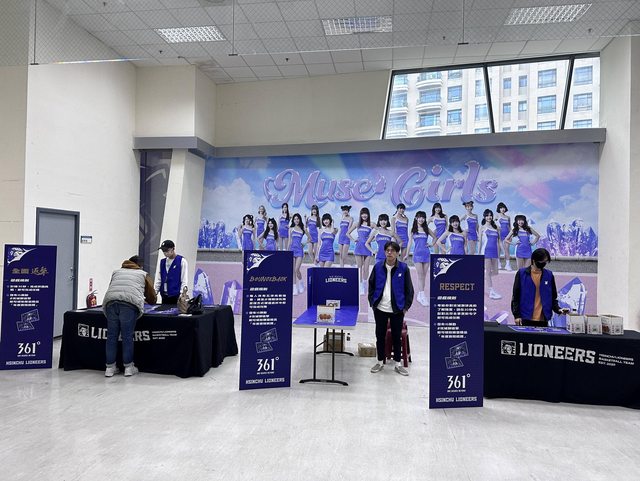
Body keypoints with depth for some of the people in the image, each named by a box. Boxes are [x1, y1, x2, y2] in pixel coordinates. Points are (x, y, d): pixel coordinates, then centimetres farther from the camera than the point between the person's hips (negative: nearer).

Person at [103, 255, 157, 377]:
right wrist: (143, 298, 51)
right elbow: (153, 299, 28)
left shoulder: (116, 271, 34)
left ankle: (110, 367, 16)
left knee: (112, 336, 8)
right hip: (130, 303, -3)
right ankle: (128, 367, 11)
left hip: (110, 300, 3)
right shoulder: (143, 274, 27)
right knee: (127, 336, 3)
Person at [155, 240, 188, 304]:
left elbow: (184, 280, -8)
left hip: (176, 295, -6)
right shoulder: (162, 262, 12)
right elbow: (159, 279, 15)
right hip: (164, 296, 6)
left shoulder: (182, 261, -4)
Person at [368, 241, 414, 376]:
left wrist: (406, 306, -4)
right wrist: (372, 302, 2)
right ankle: (380, 362, 26)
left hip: (397, 309, -1)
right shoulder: (378, 267, -1)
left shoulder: (403, 268, -6)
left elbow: (409, 289, -1)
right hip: (380, 308, 2)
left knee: (397, 337, 10)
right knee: (380, 336, 11)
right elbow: (371, 285, 7)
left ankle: (398, 363, 24)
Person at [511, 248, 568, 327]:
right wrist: (517, 315, -5)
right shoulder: (522, 273, -1)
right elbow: (516, 296, 0)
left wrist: (558, 309, -5)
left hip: (543, 320, 2)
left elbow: (553, 297, 13)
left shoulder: (549, 275, 6)